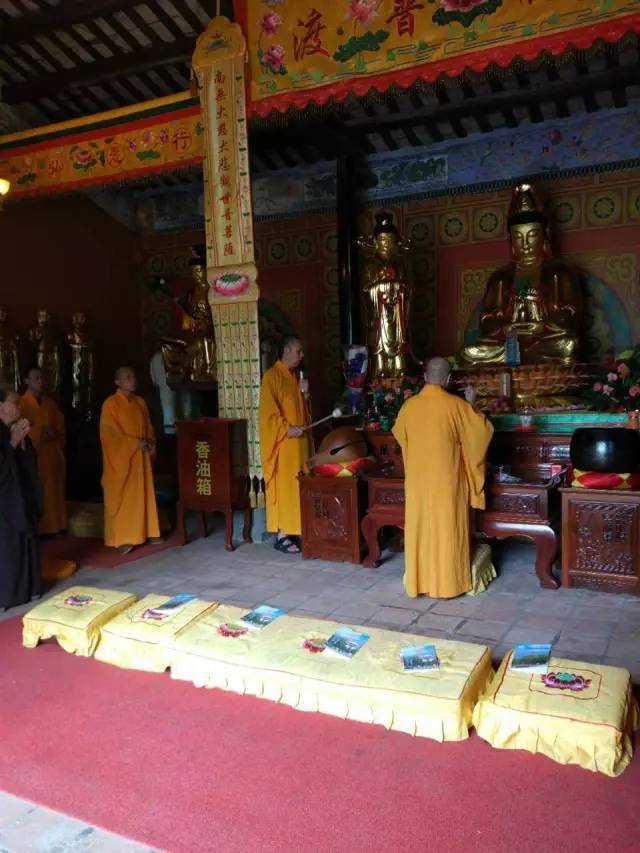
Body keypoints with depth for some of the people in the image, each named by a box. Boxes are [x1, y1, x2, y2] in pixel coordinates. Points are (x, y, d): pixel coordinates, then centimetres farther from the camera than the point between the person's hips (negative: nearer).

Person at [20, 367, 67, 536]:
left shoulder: (49, 403, 13)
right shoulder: (22, 403, -5)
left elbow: (60, 424, 15)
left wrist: (54, 433, -5)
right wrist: (39, 433, -18)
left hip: (53, 453, 6)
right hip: (34, 454, -6)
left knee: (54, 490, 7)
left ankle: (55, 525, 14)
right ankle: (37, 528, -2)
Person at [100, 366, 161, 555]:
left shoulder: (140, 402, 10)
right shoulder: (110, 403, -9)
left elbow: (148, 426, 16)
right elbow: (110, 432, -13)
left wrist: (151, 443, -2)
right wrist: (136, 442, -17)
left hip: (140, 456, 6)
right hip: (121, 457, -6)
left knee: (143, 494, 10)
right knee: (121, 497, -2)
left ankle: (147, 532, 19)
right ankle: (121, 539, 2)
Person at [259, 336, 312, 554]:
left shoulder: (293, 376, 15)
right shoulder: (272, 376, -12)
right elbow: (268, 412, -18)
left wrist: (304, 429, 13)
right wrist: (287, 429, -23)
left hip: (298, 442, 8)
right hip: (283, 443, -8)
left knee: (296, 486, 10)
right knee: (284, 487, -4)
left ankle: (293, 531, 18)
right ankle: (281, 536, 2)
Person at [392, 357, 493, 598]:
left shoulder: (409, 405, -1)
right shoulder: (455, 405, -11)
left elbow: (399, 434, 17)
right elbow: (482, 430, -1)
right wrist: (471, 405, 10)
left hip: (417, 479, 3)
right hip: (446, 479, -3)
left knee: (419, 528, 10)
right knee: (446, 529, 5)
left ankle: (419, 581, 17)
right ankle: (447, 583, 11)